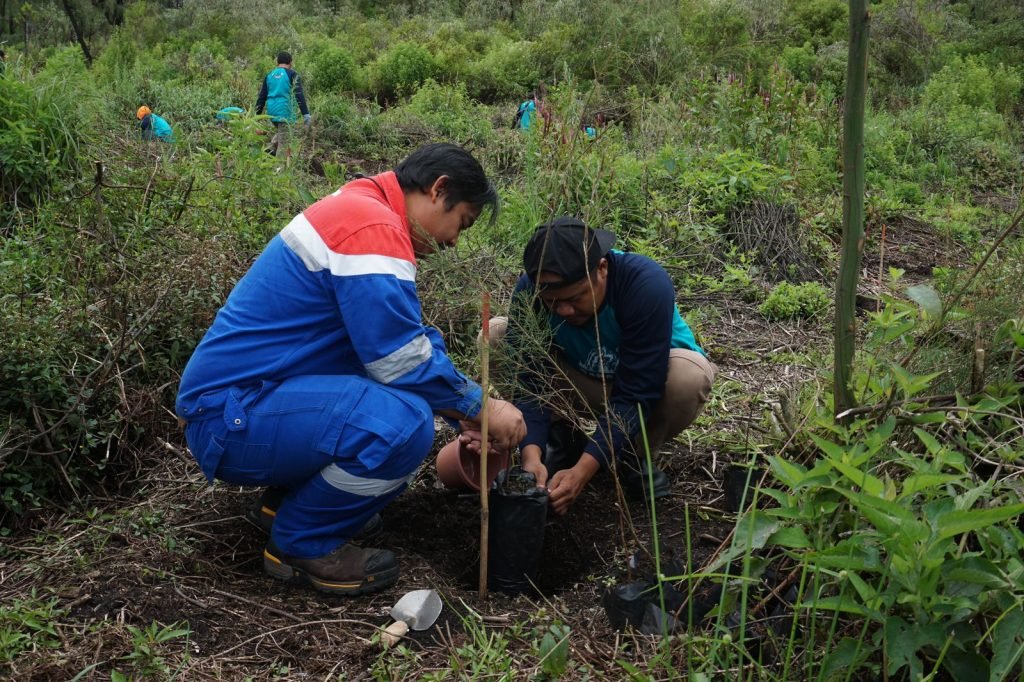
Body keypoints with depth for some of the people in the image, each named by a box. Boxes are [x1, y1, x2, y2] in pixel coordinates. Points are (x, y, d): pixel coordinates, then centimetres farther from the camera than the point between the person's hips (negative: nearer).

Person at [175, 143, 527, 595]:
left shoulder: (360, 211, 14)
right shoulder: (373, 227, -18)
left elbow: (391, 344, 19)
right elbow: (403, 359, -20)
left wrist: (462, 409, 12)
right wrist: (481, 408, -5)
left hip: (242, 390, 11)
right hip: (229, 417, -10)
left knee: (413, 398, 12)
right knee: (404, 422, -28)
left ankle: (293, 498, 16)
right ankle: (303, 543, -4)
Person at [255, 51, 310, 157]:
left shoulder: (270, 75, 14)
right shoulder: (292, 74, -1)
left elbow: (262, 96, 15)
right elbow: (299, 95, -11)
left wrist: (257, 115, 19)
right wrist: (306, 114, -15)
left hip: (271, 110, 6)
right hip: (284, 110, -5)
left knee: (280, 132, 28)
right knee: (283, 141, -2)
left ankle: (271, 148, 7)